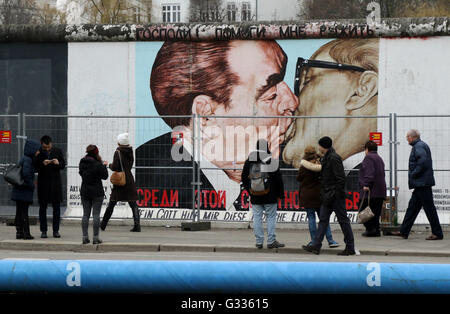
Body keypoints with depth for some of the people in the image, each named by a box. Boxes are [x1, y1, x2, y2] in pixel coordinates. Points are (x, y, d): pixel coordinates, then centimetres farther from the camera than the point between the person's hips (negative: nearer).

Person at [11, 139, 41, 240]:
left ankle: (19, 232, 14)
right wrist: (32, 184, -14)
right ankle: (26, 233, -2)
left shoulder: (24, 159, 13)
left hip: (18, 190, 9)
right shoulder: (27, 160, -15)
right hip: (24, 191, -9)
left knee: (19, 212, 10)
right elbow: (26, 174, -27)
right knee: (24, 212, -5)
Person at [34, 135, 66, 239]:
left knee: (56, 207, 2)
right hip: (43, 183, -1)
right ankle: (43, 231, 9)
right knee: (43, 207, 4)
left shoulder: (57, 151, 2)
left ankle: (56, 230, 9)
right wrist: (42, 164, -24)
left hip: (55, 183, 1)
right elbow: (35, 167, -6)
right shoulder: (38, 152, -4)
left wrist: (58, 163, -16)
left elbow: (63, 165, 5)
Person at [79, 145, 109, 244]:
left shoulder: (82, 163, 1)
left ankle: (85, 237, 6)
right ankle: (95, 238, -1)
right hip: (97, 192, -5)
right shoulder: (98, 164, -15)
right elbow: (105, 176, -8)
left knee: (86, 214, 9)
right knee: (96, 214, 0)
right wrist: (104, 165, 6)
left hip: (84, 192, 5)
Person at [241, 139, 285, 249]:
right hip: (270, 197, -2)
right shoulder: (272, 162, -7)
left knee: (257, 218, 6)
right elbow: (278, 179, -4)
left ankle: (259, 242, 5)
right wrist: (280, 194, 5)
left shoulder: (249, 161, 2)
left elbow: (244, 178, 9)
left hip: (255, 197, 3)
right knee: (271, 217, 5)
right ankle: (271, 241, 2)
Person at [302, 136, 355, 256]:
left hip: (336, 195, -10)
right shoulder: (327, 157, 14)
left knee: (343, 220, -2)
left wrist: (338, 194, -20)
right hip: (328, 196, 10)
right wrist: (323, 194, 17)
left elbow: (341, 178, -20)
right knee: (323, 219, 7)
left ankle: (350, 248, 4)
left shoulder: (334, 158, -16)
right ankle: (316, 246, 6)